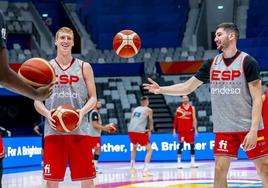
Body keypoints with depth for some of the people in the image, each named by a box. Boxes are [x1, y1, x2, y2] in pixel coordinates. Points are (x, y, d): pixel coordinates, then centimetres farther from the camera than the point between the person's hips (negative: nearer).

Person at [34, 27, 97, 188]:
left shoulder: (84, 67, 8)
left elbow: (93, 98, 6)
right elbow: (37, 100, 10)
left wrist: (82, 112, -14)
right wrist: (47, 113, -12)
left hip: (80, 130, -1)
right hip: (53, 130, 1)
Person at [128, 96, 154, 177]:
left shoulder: (135, 109, 24)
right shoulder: (148, 110, 8)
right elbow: (151, 121, 1)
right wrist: (149, 131, 15)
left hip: (130, 130, 6)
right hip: (139, 131, -6)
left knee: (134, 147, 33)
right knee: (149, 149, 6)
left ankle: (132, 167, 32)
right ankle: (145, 170, -8)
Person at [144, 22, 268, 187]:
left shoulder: (248, 62, -8)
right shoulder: (212, 64, 7)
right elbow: (187, 87, 12)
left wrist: (253, 130, -18)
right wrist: (160, 90, 1)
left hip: (249, 127, -4)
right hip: (224, 129, 4)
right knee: (220, 169, 0)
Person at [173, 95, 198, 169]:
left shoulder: (192, 108, 6)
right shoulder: (179, 108, 1)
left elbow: (194, 119, 6)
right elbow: (176, 119, 2)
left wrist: (195, 129, 0)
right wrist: (174, 129, -2)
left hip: (190, 129, 3)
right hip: (181, 130, -3)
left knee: (192, 145, 5)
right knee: (181, 145, -9)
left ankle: (192, 162, 15)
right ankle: (179, 162, -5)